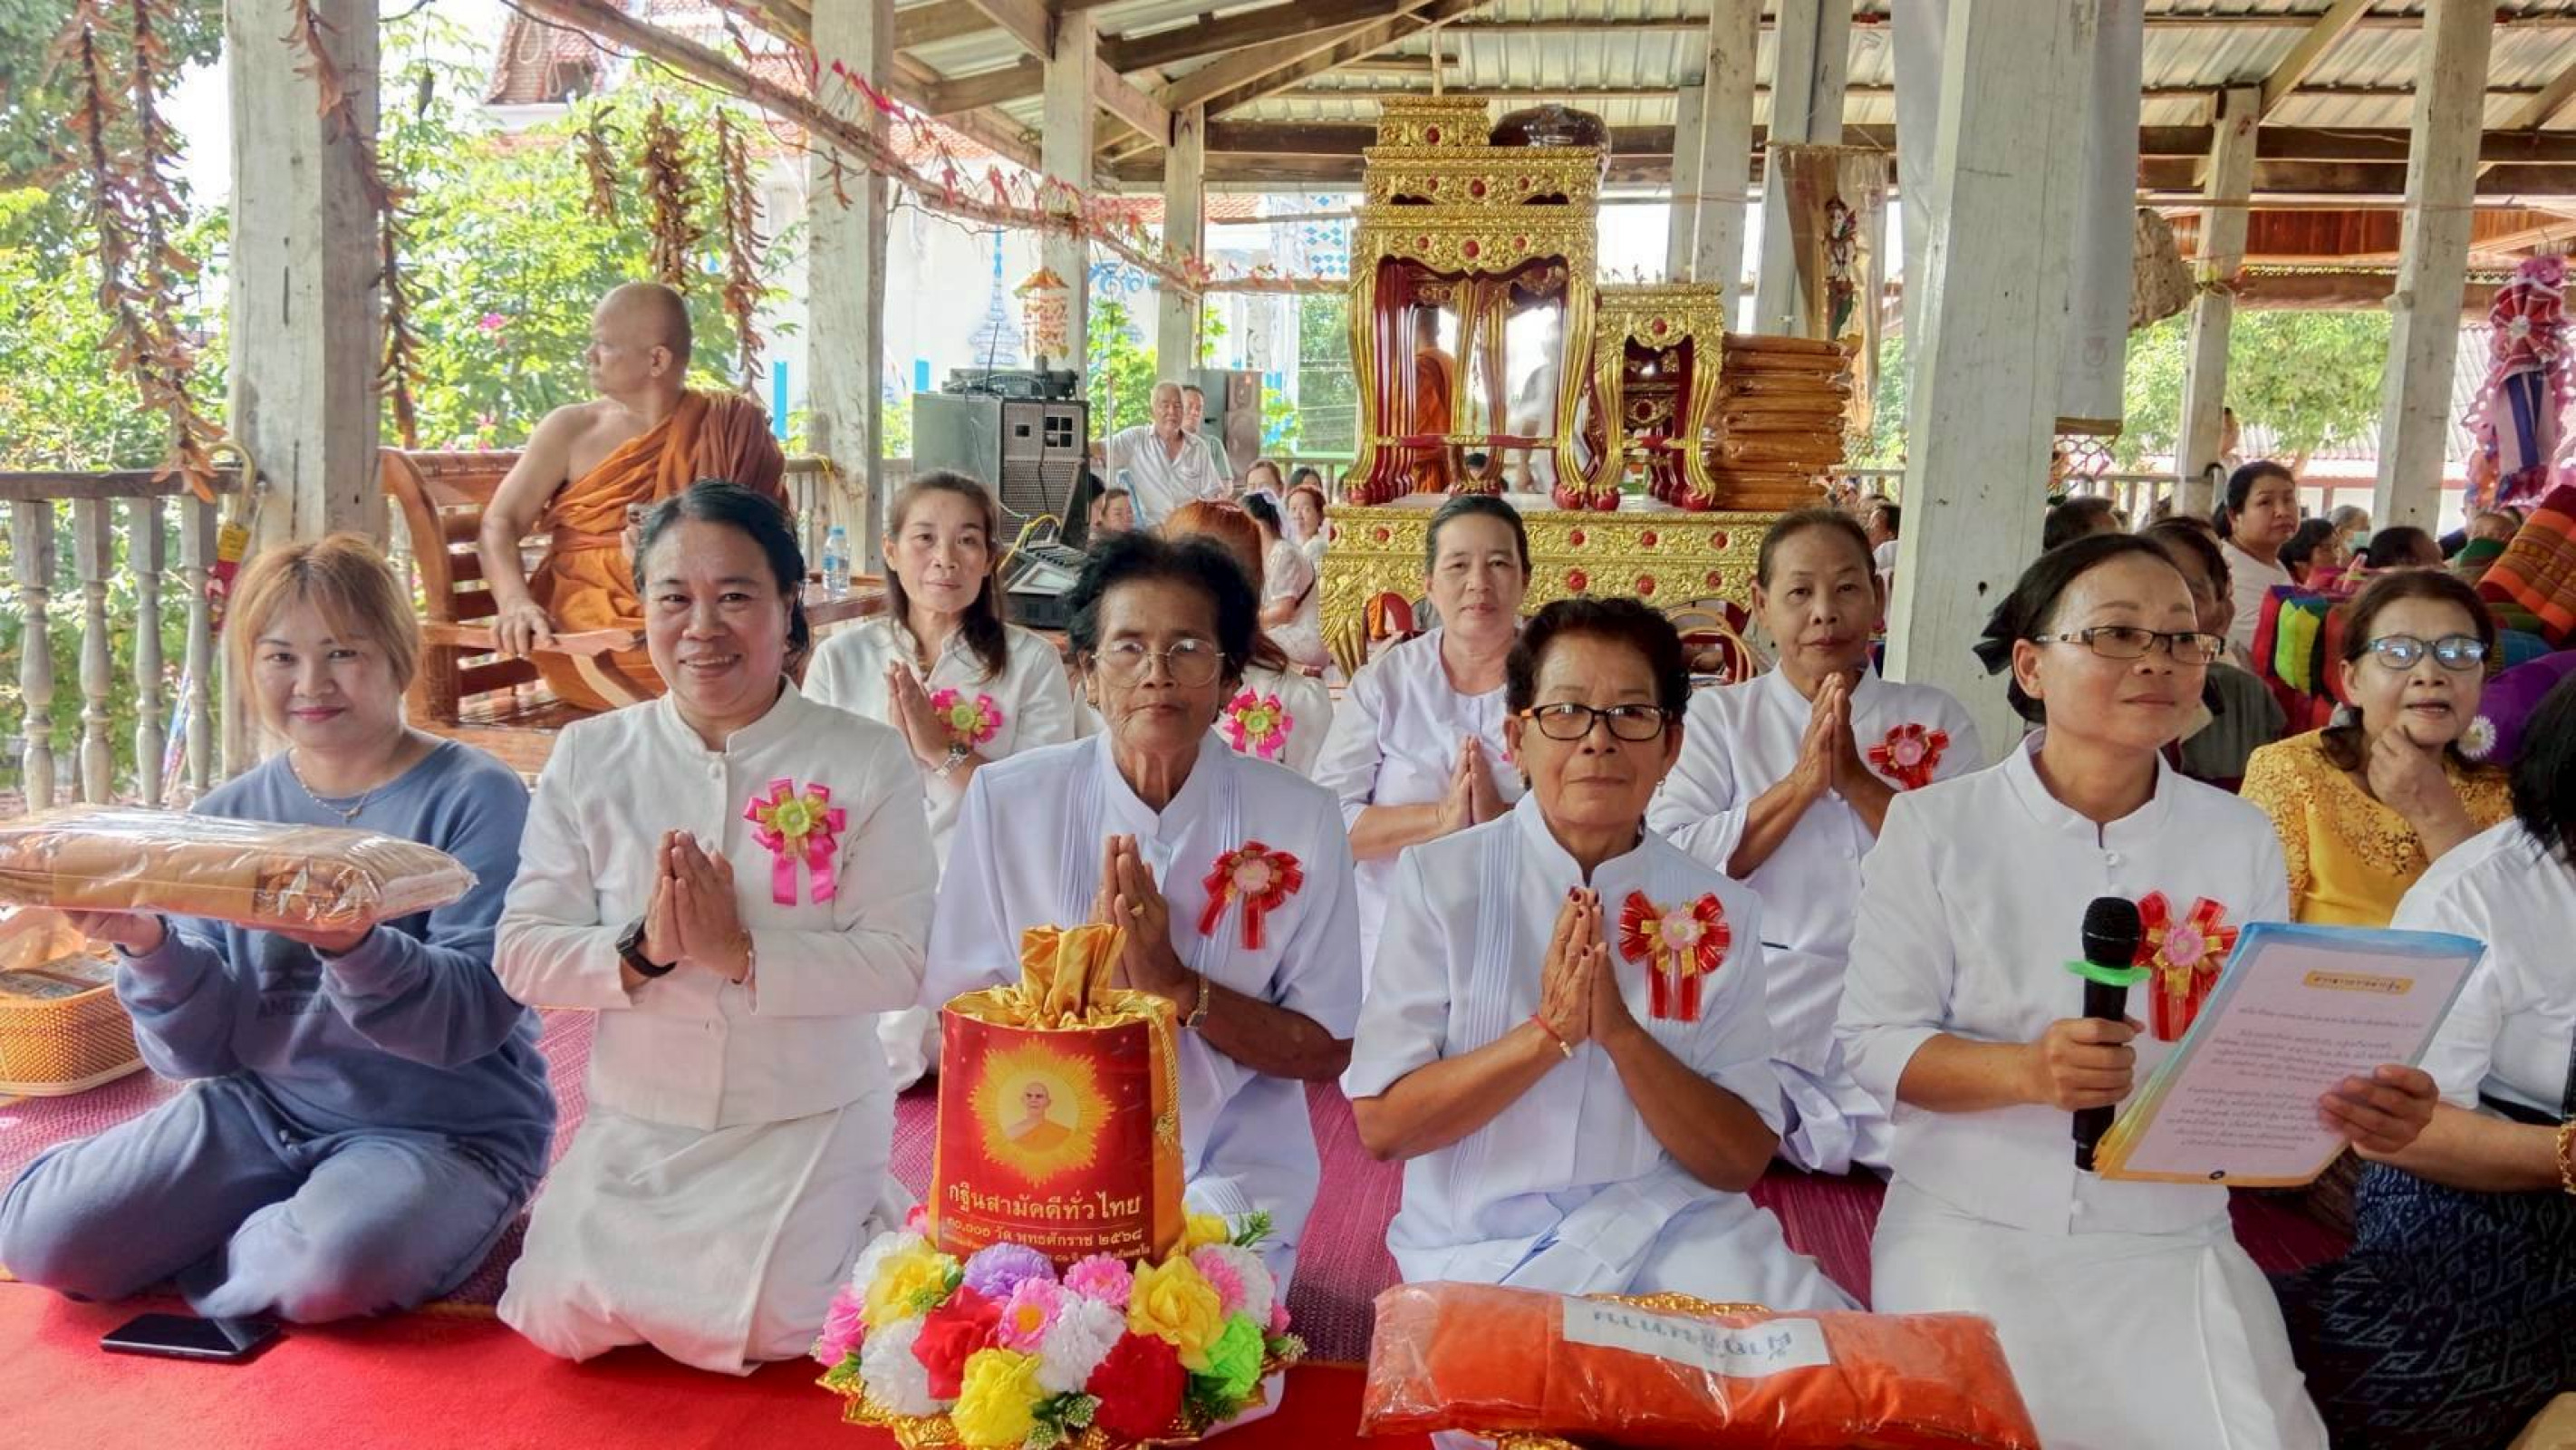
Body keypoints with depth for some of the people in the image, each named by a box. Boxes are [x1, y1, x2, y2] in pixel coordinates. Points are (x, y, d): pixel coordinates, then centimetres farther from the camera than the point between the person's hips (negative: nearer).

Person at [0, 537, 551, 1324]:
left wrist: (352, 945, -37)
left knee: (334, 1264, -33)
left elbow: (477, 1012, -19)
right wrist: (149, 948, -19)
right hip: (259, 1109, 5)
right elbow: (204, 1048, 1)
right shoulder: (227, 815, 4)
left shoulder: (476, 797, -10)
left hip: (443, 1129, -4)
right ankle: (280, 1228, 12)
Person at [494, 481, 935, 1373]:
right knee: (560, 1320, -8)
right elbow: (523, 953, -3)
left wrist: (742, 950, -26)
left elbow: (902, 962, -14)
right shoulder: (587, 757, 0)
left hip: (809, 1121, -3)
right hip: (634, 1122, 3)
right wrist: (640, 952, -22)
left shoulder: (868, 761, -8)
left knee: (746, 1331, -15)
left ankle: (852, 1225, 16)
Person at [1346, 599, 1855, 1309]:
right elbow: (1381, 1126, -7)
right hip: (1490, 1245, -2)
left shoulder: (1721, 910, 2)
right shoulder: (1440, 878, -4)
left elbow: (1740, 1163, -1)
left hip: (1675, 1227, 3)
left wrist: (1621, 1033, -16)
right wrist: (1547, 1033, -19)